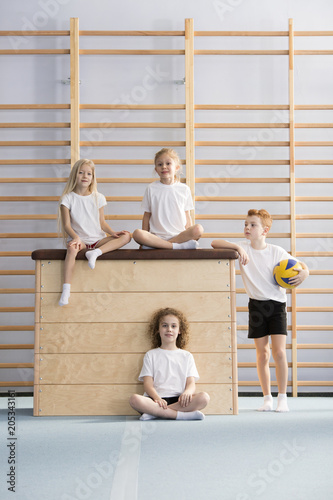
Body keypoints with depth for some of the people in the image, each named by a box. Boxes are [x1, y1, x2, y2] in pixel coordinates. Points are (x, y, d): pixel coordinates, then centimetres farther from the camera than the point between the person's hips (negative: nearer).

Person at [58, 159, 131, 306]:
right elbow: (67, 225, -6)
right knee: (72, 248, -39)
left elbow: (101, 222, 12)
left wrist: (112, 232, -8)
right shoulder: (68, 198, 0)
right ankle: (66, 289, -42)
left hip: (98, 239, 4)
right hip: (79, 239, -3)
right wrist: (76, 237, -25)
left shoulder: (98, 198, 9)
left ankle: (96, 252, -33)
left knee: (126, 236, -16)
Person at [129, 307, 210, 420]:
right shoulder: (151, 355, 17)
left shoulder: (186, 356, 21)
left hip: (178, 400, 2)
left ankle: (155, 413, -30)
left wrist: (187, 393, -18)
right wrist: (157, 398, -19)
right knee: (134, 399, -33)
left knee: (204, 397, -29)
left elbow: (191, 383, 9)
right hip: (157, 399, -1)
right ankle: (182, 414, -34)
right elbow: (148, 384, 4)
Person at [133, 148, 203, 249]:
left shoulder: (184, 189, 9)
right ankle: (177, 246, -33)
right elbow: (147, 215, 10)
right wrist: (145, 238, 4)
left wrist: (190, 235, 1)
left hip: (180, 234, 1)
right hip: (156, 236, -1)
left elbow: (187, 216, 12)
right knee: (137, 234, -31)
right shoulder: (151, 189, 8)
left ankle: (155, 245, -28)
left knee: (198, 229, -30)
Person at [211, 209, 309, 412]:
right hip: (256, 305, 2)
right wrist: (237, 247, -25)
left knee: (279, 352, -8)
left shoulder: (276, 251, -3)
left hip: (277, 304, -1)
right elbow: (215, 243, -11)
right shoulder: (242, 248, -1)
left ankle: (283, 398, 1)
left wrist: (303, 273, -19)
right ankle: (267, 398, 14)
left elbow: (301, 265, 5)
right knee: (262, 353, 4)